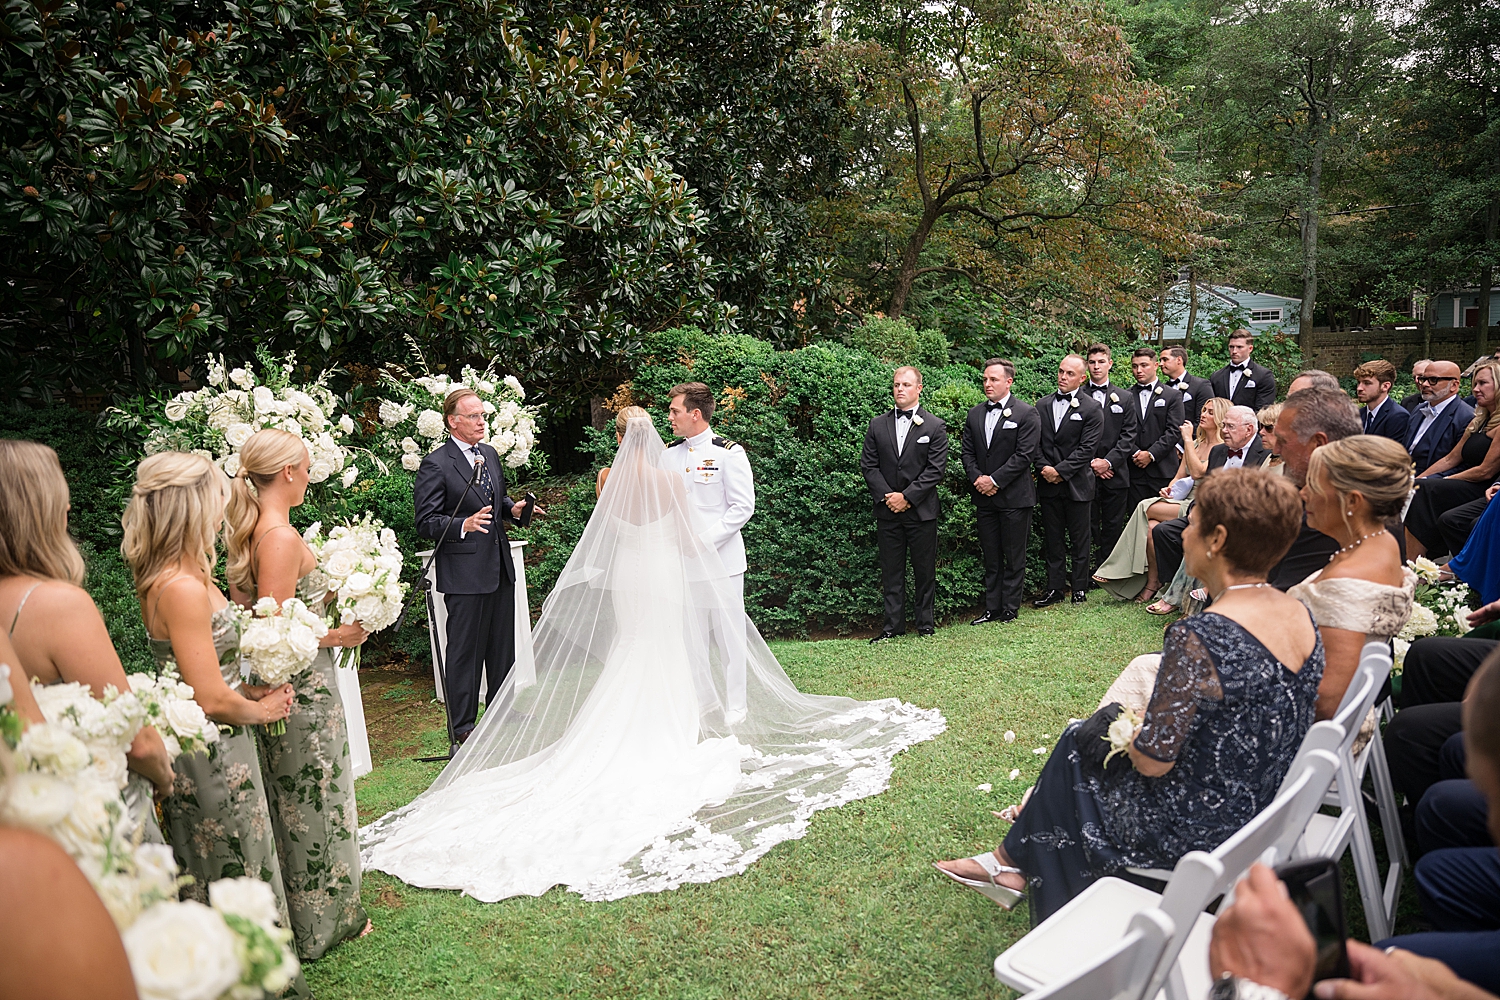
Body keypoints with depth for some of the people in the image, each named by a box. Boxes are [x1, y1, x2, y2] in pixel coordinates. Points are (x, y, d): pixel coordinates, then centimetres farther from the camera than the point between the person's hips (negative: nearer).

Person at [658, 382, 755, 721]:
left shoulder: (728, 453, -8)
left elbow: (743, 508, -11)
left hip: (721, 558, -5)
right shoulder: (669, 454, 10)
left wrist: (704, 540, -16)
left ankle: (734, 705, 16)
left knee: (727, 632, 2)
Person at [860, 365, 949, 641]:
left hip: (921, 512, -2)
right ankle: (892, 626, 15)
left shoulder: (934, 427, -1)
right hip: (887, 512, 3)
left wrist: (907, 496, -14)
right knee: (891, 571, 8)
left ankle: (926, 623, 19)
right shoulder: (877, 425, 7)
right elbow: (868, 465, 4)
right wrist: (886, 495, -9)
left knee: (924, 570, 6)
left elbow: (936, 470, -7)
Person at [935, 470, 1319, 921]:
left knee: (1078, 746, 15)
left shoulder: (1201, 637, -31)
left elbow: (1152, 759, -26)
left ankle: (1015, 859, 39)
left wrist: (1132, 728, -3)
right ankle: (1016, 858, 38)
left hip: (1198, 829, -8)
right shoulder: (1299, 614, -3)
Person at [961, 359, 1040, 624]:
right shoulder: (975, 414, 12)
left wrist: (995, 480, -15)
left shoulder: (1026, 413, -5)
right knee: (990, 559, 11)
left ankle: (1010, 610, 11)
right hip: (984, 497, 5)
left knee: (1014, 558, 3)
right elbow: (967, 452, 11)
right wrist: (977, 478, -6)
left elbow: (1024, 455, -12)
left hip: (1014, 496, -5)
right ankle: (992, 609, 18)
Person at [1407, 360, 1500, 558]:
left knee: (1422, 492, -26)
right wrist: (1417, 480, 4)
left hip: (1484, 491, -8)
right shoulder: (1479, 421, 18)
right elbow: (1450, 459, 15)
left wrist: (1446, 480, -8)